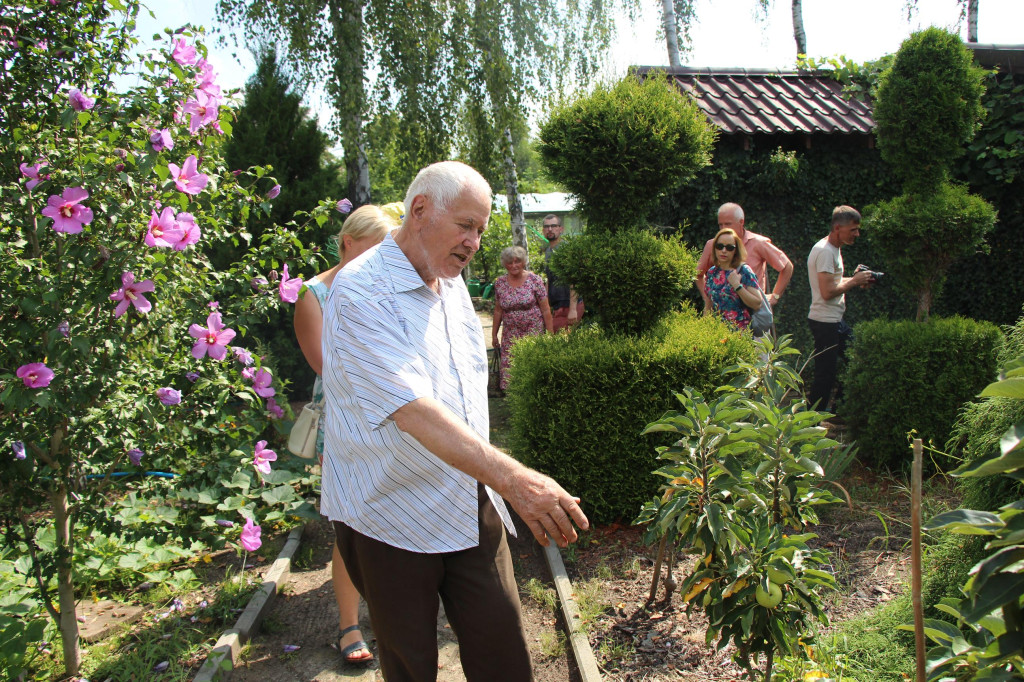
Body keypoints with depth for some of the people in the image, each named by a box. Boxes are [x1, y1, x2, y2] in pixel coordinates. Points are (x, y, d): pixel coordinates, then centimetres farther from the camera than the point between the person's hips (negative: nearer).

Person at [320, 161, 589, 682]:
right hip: (392, 520, -6)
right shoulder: (360, 294, -19)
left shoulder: (451, 283, 9)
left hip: (471, 508, 7)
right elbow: (412, 410, -32)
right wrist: (510, 477, -40)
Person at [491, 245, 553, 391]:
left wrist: (550, 332, -6)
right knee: (508, 366, -3)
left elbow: (545, 309, -4)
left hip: (534, 331, -3)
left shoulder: (534, 279, -5)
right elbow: (498, 311, 12)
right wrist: (494, 334, 13)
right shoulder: (500, 283, 4)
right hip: (510, 334, 3)